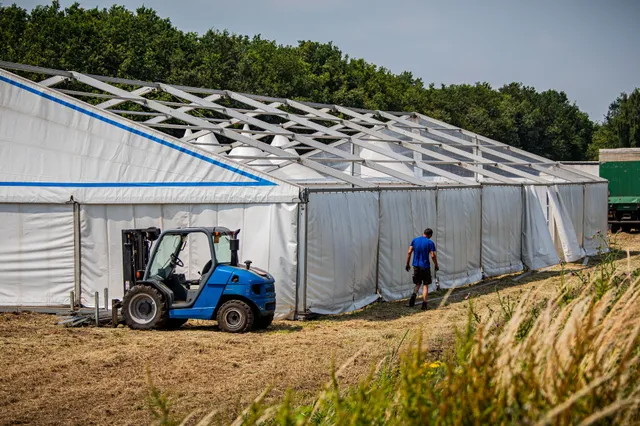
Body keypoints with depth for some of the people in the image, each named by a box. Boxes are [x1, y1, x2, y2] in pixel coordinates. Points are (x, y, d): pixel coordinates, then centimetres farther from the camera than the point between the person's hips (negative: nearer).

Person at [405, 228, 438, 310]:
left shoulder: (415, 240, 5)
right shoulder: (430, 242, -7)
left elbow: (409, 252, 2)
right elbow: (433, 255, -12)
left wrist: (407, 264, 8)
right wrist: (436, 265, 2)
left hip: (416, 266, 3)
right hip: (425, 266, -3)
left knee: (417, 283, 16)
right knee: (425, 285, 7)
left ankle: (414, 294, -15)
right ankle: (424, 304, 2)